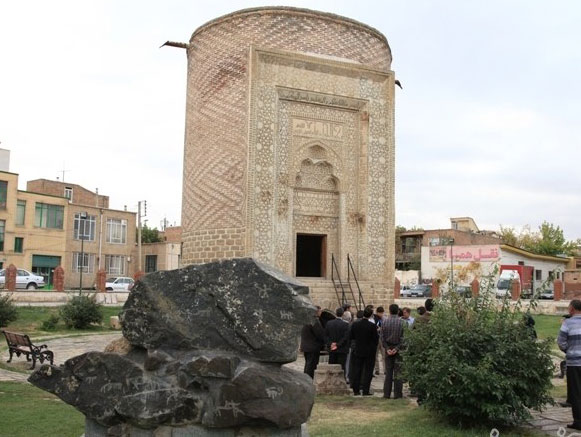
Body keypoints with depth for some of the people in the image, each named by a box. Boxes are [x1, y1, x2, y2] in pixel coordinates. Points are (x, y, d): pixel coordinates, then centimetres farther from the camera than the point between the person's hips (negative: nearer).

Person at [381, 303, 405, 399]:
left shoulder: (384, 322, -1)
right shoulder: (402, 322, -8)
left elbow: (382, 337, -3)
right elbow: (403, 337, -11)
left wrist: (387, 348, -3)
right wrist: (397, 348, -10)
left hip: (388, 349, 2)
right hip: (399, 350, -2)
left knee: (388, 372, 8)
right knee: (398, 372, 3)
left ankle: (386, 394, 10)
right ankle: (397, 394, 3)